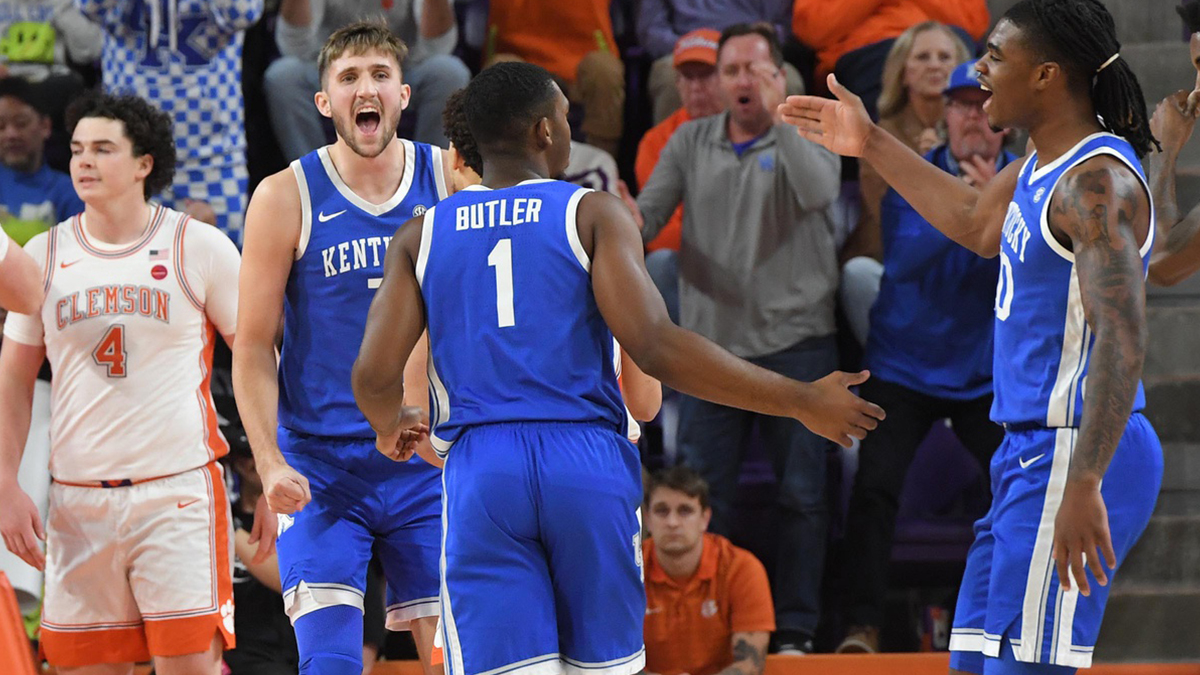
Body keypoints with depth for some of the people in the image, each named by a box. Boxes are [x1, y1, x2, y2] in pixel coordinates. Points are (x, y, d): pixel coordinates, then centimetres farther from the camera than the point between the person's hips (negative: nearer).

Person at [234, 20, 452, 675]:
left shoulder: (451, 181, 1)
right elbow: (253, 348, -2)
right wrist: (270, 462, -13)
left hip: (429, 465, 2)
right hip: (318, 467, -2)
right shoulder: (287, 197, -4)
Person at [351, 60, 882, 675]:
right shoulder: (593, 215, 2)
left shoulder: (421, 236, 10)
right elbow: (656, 348, -10)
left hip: (480, 472, 1)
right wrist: (803, 403, -5)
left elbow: (374, 376, 3)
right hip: (587, 464, -1)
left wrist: (391, 428, 28)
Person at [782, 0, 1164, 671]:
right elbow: (978, 224, 33)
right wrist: (872, 144, 34)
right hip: (1031, 450, 11)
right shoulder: (1046, 162, 13)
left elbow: (1122, 338, -27)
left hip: (1072, 455, -11)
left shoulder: (1096, 184, -18)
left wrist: (1084, 485, -33)